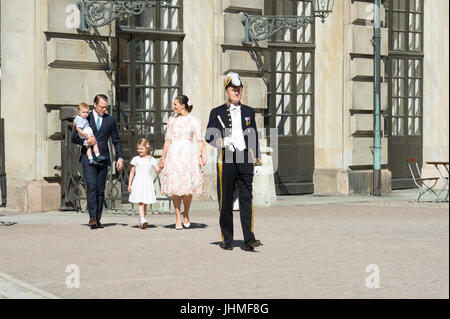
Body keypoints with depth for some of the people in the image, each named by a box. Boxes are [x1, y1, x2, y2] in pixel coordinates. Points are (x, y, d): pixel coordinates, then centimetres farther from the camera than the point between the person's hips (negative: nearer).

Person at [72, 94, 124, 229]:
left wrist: (120, 157, 3)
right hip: (88, 158, -3)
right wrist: (85, 142, -14)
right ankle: (92, 217, -20)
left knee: (101, 190, 2)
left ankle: (97, 220, 7)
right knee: (92, 186, -18)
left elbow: (116, 140, 15)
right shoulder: (85, 118, 4)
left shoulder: (110, 120, 11)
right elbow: (74, 138, 6)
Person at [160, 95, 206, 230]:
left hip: (188, 154, -2)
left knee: (188, 188, -5)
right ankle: (178, 218, 3)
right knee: (175, 188, -2)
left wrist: (203, 155, -14)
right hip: (173, 154, 2)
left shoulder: (193, 121, 4)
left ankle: (186, 215, 14)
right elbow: (168, 140, 13)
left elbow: (199, 140, -1)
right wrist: (163, 158, 9)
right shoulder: (172, 120, 12)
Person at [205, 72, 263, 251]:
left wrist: (257, 161, 11)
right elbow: (209, 136, 1)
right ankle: (227, 240, 12)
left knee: (246, 199, -8)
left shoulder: (249, 112, 15)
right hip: (226, 161, -1)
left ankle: (249, 239, -12)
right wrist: (222, 142, -19)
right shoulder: (217, 113, 8)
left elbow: (254, 138, 17)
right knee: (226, 202, 3)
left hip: (245, 159, 1)